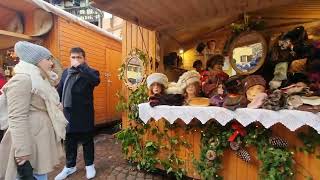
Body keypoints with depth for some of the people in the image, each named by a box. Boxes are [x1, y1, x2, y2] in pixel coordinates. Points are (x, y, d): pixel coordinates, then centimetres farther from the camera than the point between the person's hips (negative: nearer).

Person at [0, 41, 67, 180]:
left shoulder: (39, 80, 15)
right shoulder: (22, 80, -16)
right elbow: (17, 119, -22)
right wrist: (22, 152, -23)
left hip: (43, 138, 9)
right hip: (32, 142, -9)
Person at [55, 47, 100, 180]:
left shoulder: (89, 72, -6)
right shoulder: (66, 72, 12)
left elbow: (96, 80, -30)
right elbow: (59, 90, 19)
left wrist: (80, 66, -24)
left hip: (84, 114, -5)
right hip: (68, 113, 5)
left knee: (86, 140, 10)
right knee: (69, 141, 18)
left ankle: (89, 165, 31)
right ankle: (70, 166, 39)